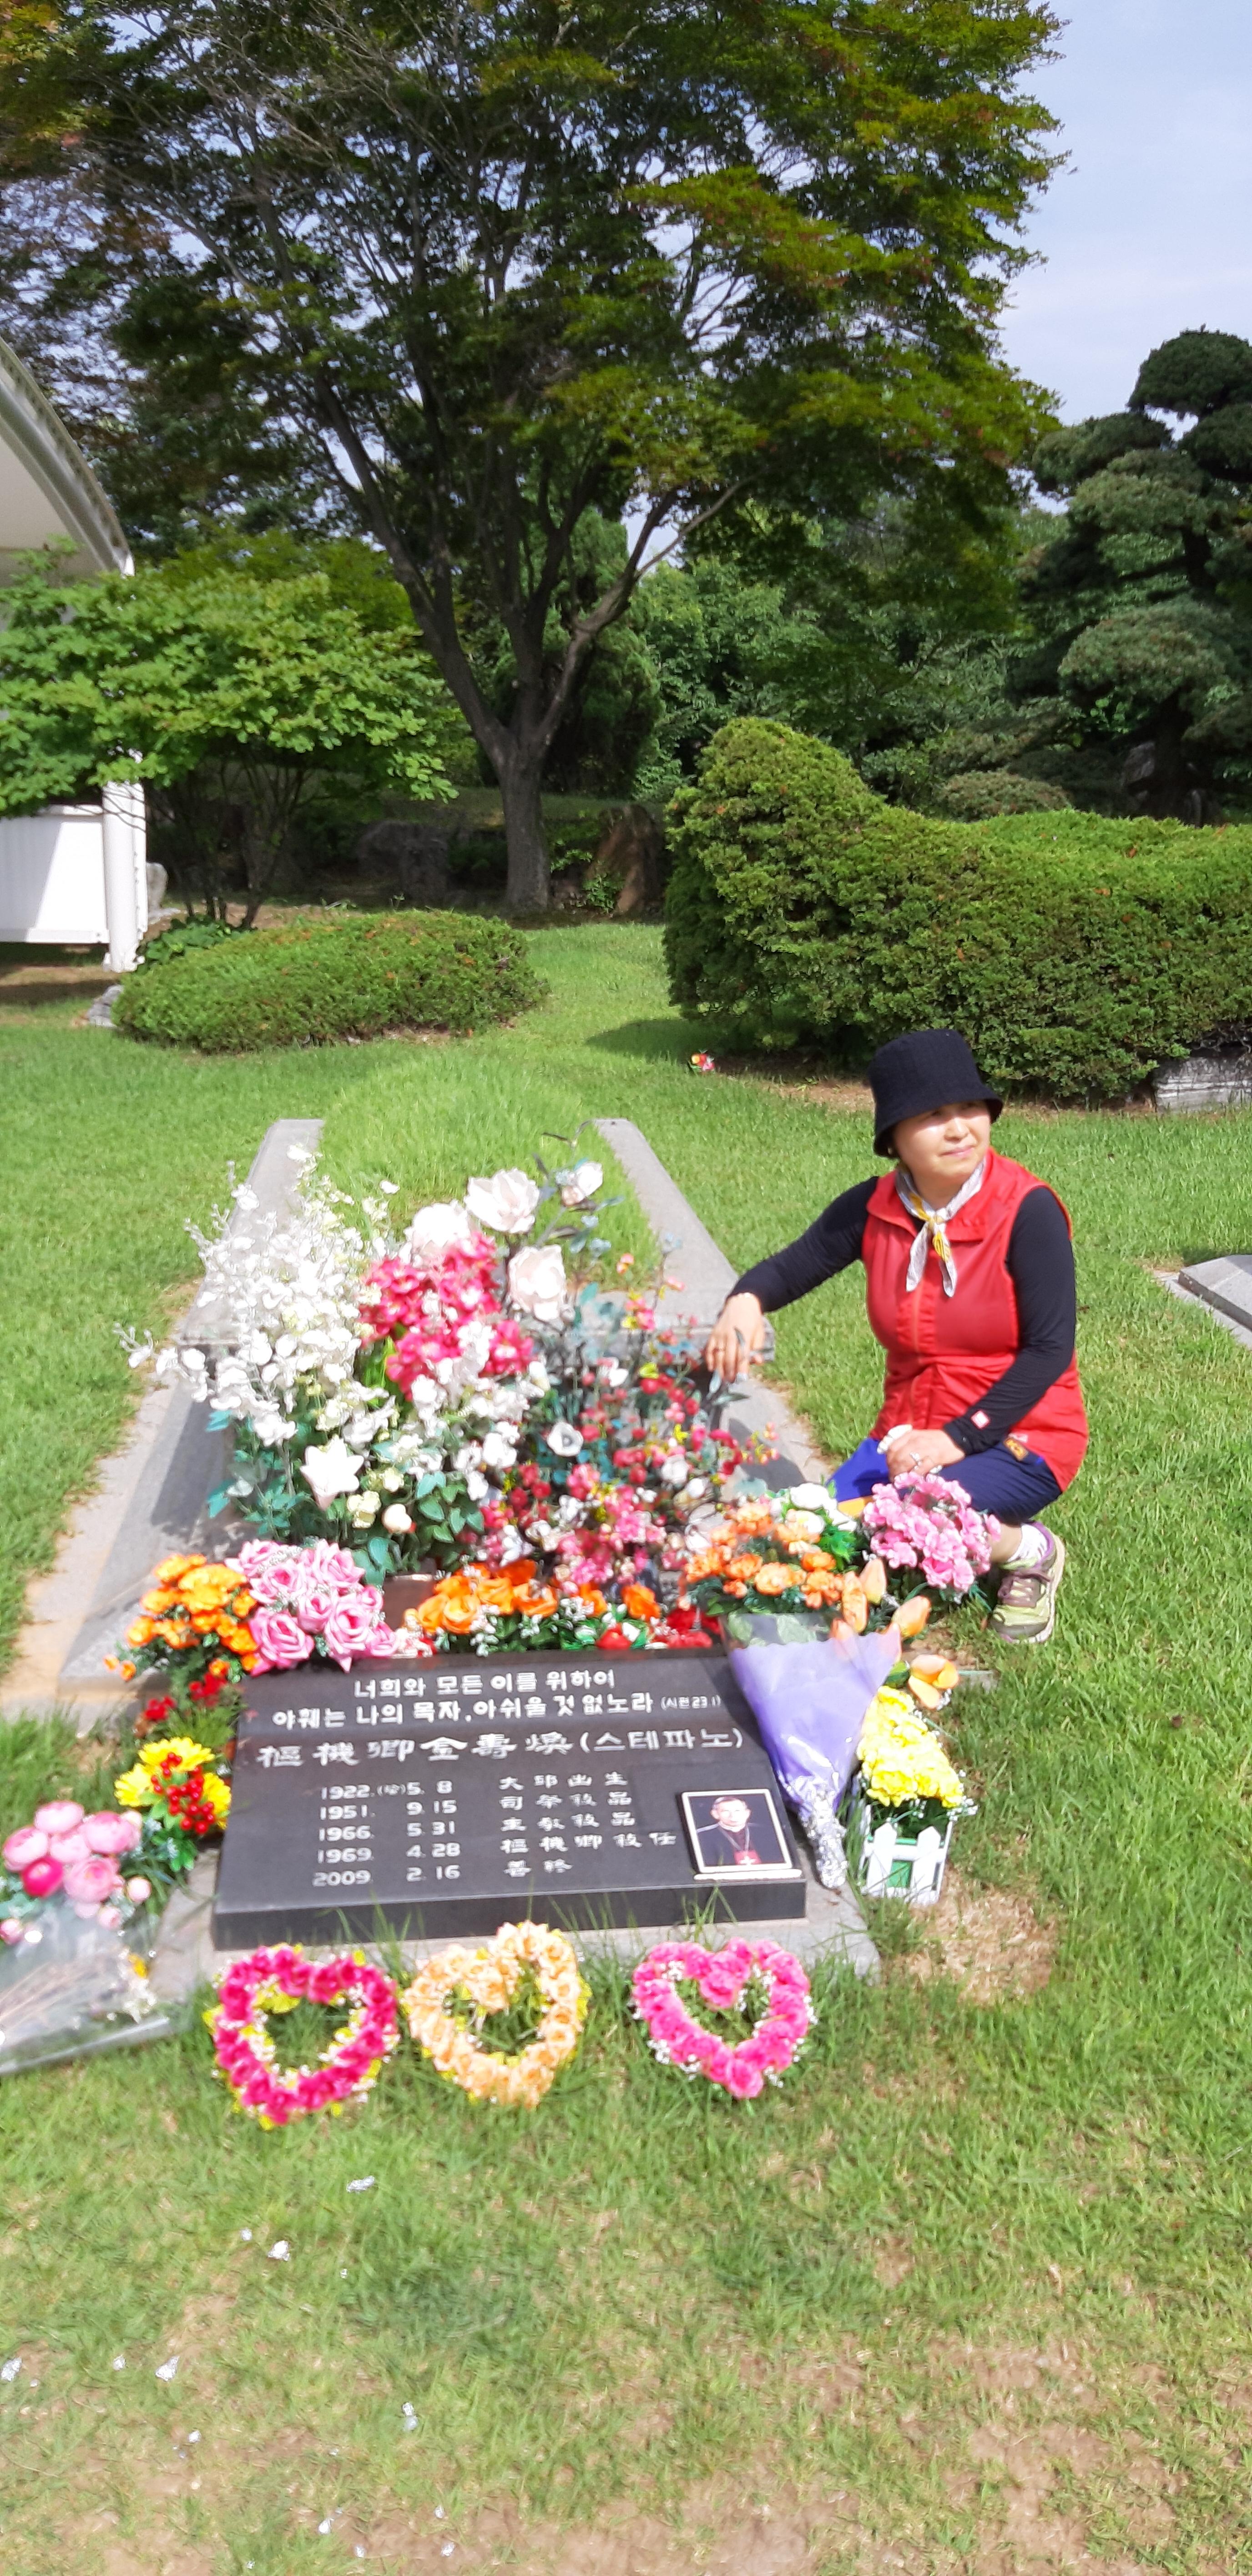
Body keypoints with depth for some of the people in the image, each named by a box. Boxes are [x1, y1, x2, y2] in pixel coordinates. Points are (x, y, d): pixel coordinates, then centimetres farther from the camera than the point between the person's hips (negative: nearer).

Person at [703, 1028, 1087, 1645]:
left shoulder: (1027, 1211, -17)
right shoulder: (874, 1208, -4)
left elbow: (1049, 1349, -17)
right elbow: (790, 1267, 4)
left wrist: (961, 1437, -24)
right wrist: (746, 1300, -21)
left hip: (1017, 1435, -5)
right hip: (911, 1429, 5)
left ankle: (1030, 1551, 0)